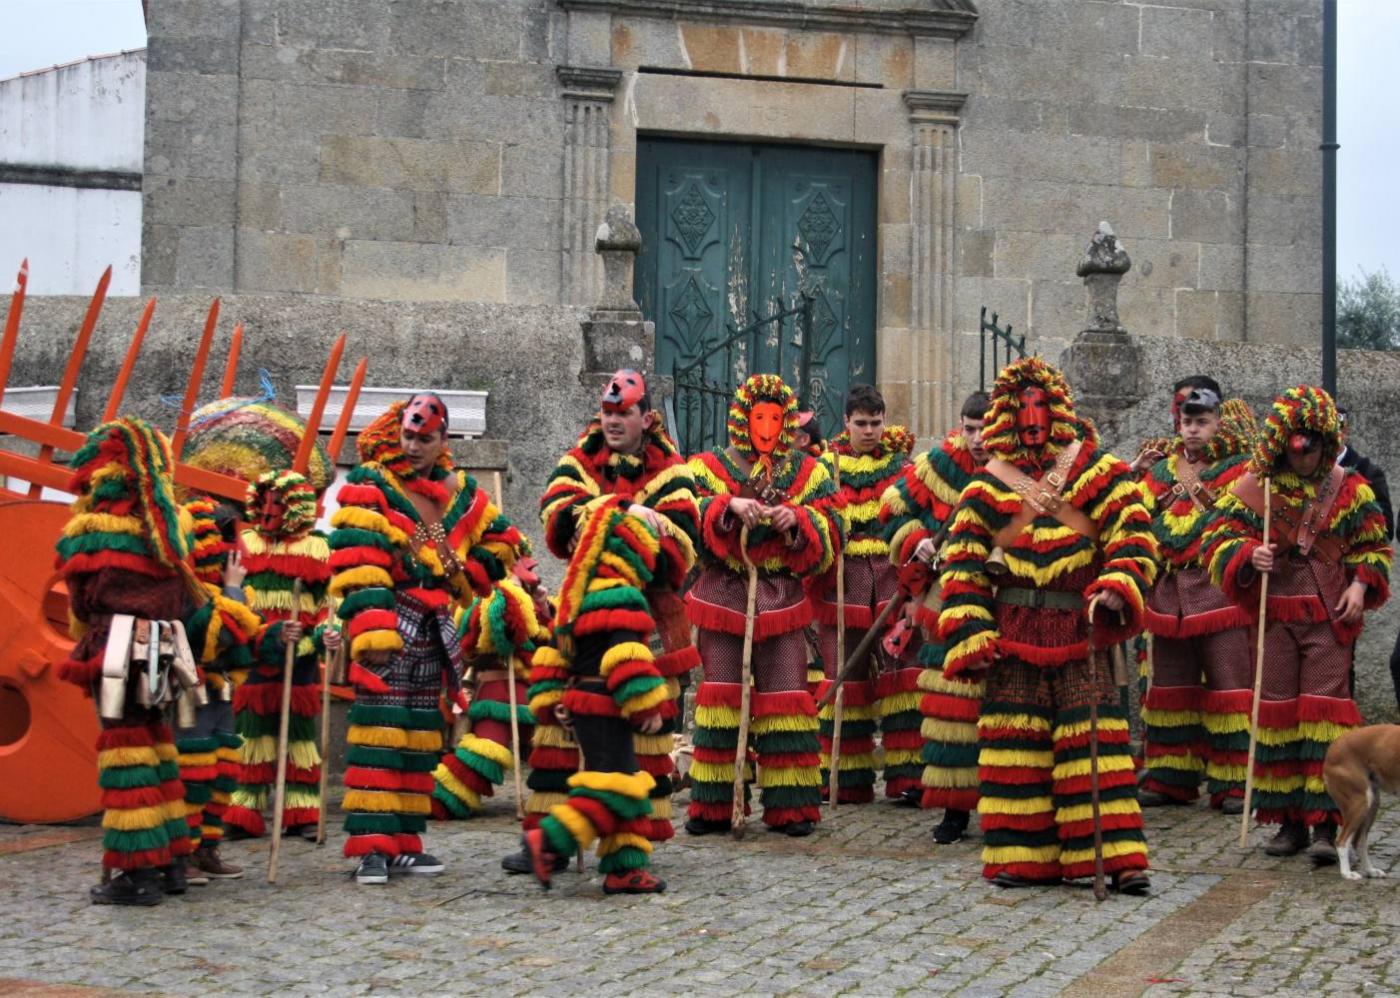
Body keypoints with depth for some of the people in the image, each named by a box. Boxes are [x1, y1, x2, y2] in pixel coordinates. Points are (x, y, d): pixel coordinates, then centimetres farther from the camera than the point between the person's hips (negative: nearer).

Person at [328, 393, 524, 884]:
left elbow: (501, 538, 27)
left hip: (433, 624, 7)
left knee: (420, 734, 9)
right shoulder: (370, 486, -4)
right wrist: (372, 631, -23)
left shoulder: (459, 492, 14)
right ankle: (370, 844, -11)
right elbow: (357, 563, -14)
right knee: (380, 728, -12)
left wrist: (465, 579, 12)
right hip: (389, 622, -6)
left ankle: (404, 841, 15)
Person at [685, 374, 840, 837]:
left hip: (781, 600, 1)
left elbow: (829, 536, 4)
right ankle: (711, 805, 7)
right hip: (722, 598, -1)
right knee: (720, 693, 0)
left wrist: (798, 521, -15)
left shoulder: (807, 472, 10)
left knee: (786, 695, -1)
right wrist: (729, 506, -25)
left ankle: (790, 805, 5)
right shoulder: (709, 468, 6)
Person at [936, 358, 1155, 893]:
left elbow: (1133, 536, -3)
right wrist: (971, 635, -6)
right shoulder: (987, 486, 7)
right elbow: (962, 567, 4)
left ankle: (1118, 857, -4)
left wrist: (1117, 588, -20)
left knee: (1094, 739, -5)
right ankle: (1022, 855, 10)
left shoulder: (1097, 472, 5)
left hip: (1079, 631, -1)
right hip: (1013, 633, 1)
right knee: (1015, 745, 3)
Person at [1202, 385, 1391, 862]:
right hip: (1274, 617, 1)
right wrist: (1248, 554, -18)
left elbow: (1374, 545, 12)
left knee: (1325, 713, -7)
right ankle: (1291, 821, 13)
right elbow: (1217, 537, 1)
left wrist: (1361, 583, -5)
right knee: (1278, 713, 4)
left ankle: (1326, 824, -5)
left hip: (1330, 618, -1)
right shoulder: (1253, 487, 2)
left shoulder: (1350, 488, 4)